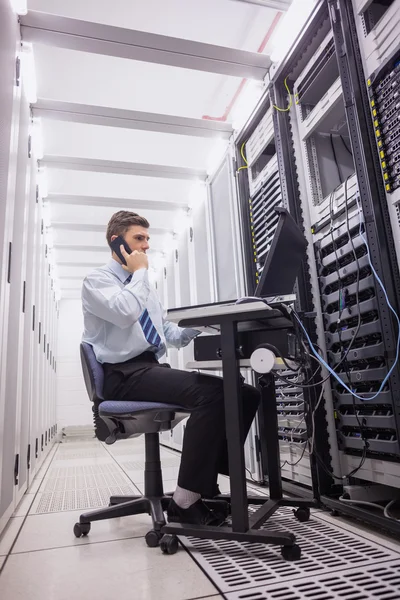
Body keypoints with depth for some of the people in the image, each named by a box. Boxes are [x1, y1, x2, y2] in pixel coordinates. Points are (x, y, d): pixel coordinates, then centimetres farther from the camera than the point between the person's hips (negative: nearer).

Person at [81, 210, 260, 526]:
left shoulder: (144, 286, 23)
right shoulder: (97, 280, 0)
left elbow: (169, 333, 19)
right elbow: (125, 313, -23)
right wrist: (140, 271, -7)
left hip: (153, 369, 8)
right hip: (125, 374, -7)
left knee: (245, 393, -8)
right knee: (209, 393, -31)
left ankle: (206, 483, 1)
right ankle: (185, 501, -18)